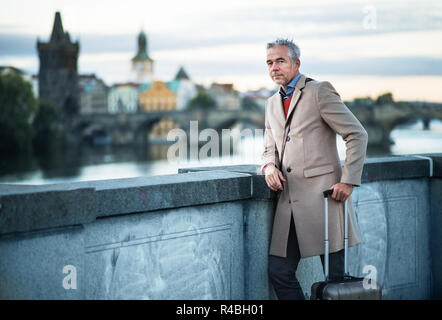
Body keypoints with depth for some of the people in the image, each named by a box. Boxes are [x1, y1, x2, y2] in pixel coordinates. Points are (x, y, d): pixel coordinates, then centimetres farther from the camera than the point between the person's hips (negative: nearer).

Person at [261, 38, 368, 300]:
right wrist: (269, 166, 3)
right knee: (280, 272, 1)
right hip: (289, 200, 7)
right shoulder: (272, 104, 20)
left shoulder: (320, 92, -3)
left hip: (322, 196, -7)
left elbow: (357, 134, -5)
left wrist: (348, 181, -12)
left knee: (334, 277, -2)